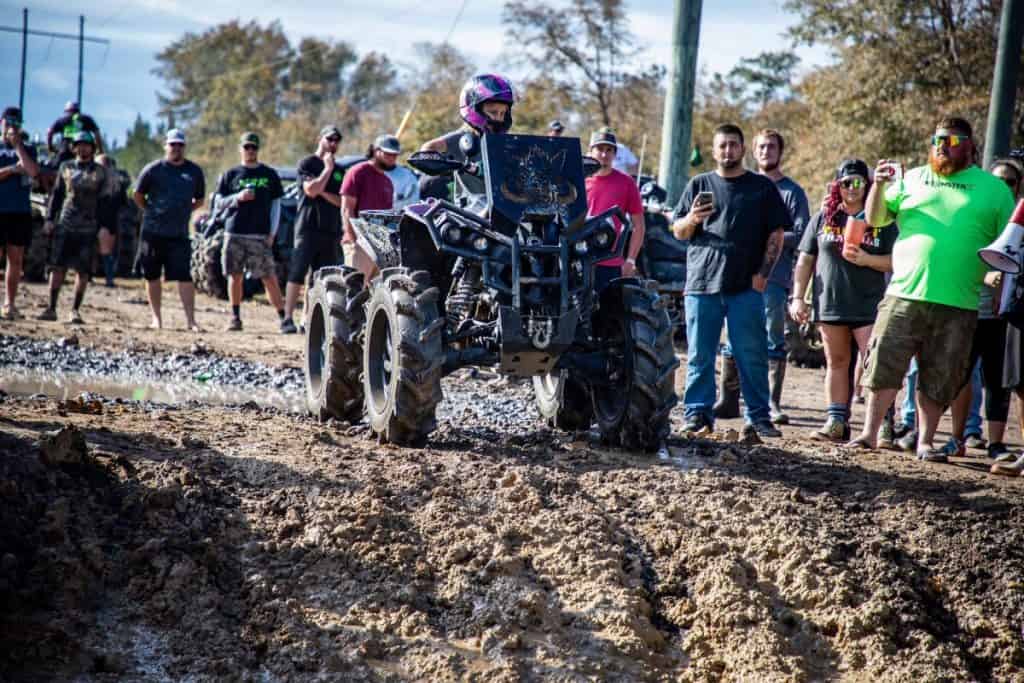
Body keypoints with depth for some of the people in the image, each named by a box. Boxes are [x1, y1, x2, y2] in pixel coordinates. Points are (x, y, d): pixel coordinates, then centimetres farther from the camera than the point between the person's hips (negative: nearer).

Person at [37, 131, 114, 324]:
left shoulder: (101, 172, 3)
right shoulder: (65, 168, 11)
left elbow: (106, 202, 1)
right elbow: (56, 194, 16)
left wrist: (105, 227, -6)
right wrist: (50, 218, 9)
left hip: (88, 228, -2)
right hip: (65, 225, 2)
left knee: (82, 271, -2)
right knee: (57, 267, -1)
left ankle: (75, 311, 5)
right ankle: (51, 309, 3)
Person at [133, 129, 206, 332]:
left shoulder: (194, 172, 7)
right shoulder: (153, 169, 0)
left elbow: (199, 201, 17)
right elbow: (137, 195, 11)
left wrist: (180, 213, 9)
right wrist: (151, 212, 8)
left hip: (179, 234, 0)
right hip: (152, 232, 0)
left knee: (185, 277, -8)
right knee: (152, 276, 6)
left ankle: (190, 320, -9)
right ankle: (156, 318, 16)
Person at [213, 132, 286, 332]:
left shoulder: (270, 175, 10)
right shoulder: (230, 174, 10)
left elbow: (276, 205, 10)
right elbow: (218, 204, 8)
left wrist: (272, 233, 0)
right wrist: (237, 197, -10)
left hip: (260, 235, -1)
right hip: (234, 234, 1)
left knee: (269, 277, -6)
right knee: (235, 276, 4)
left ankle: (282, 317, -6)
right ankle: (235, 317, 12)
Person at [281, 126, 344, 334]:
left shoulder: (338, 171, 18)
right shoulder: (307, 164, 2)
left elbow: (341, 201, 8)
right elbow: (311, 190, -13)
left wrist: (323, 192, -7)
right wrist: (328, 168, -7)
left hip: (331, 230, 6)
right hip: (308, 227, -6)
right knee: (297, 275, -8)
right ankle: (288, 319, -8)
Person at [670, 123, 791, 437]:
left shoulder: (762, 187, 11)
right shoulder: (699, 185, 13)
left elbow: (776, 234, 7)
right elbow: (677, 232, 12)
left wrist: (763, 274, -4)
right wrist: (691, 219, -11)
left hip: (747, 285, -1)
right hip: (702, 282, 1)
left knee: (752, 353, -1)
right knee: (700, 354, 2)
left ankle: (758, 416, 2)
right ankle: (698, 412, 8)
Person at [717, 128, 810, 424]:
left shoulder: (792, 191, 4)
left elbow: (801, 236, -3)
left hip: (775, 277, -3)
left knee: (774, 342, -2)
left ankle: (773, 403, 1)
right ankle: (728, 399, 8)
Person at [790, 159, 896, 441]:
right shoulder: (823, 218, 9)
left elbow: (896, 262, 1)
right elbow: (805, 261, 11)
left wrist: (866, 259, -15)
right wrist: (797, 297, 5)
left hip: (869, 306, -2)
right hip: (830, 304, 3)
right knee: (836, 362, 9)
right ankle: (836, 422, 13)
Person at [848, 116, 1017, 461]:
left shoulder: (993, 188, 9)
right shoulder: (912, 179, 13)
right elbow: (875, 219, 12)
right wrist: (879, 186, -5)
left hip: (958, 305, 0)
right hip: (904, 294, 1)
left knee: (939, 379, 5)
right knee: (884, 364, -3)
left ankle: (925, 442, 15)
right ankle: (869, 433, 6)